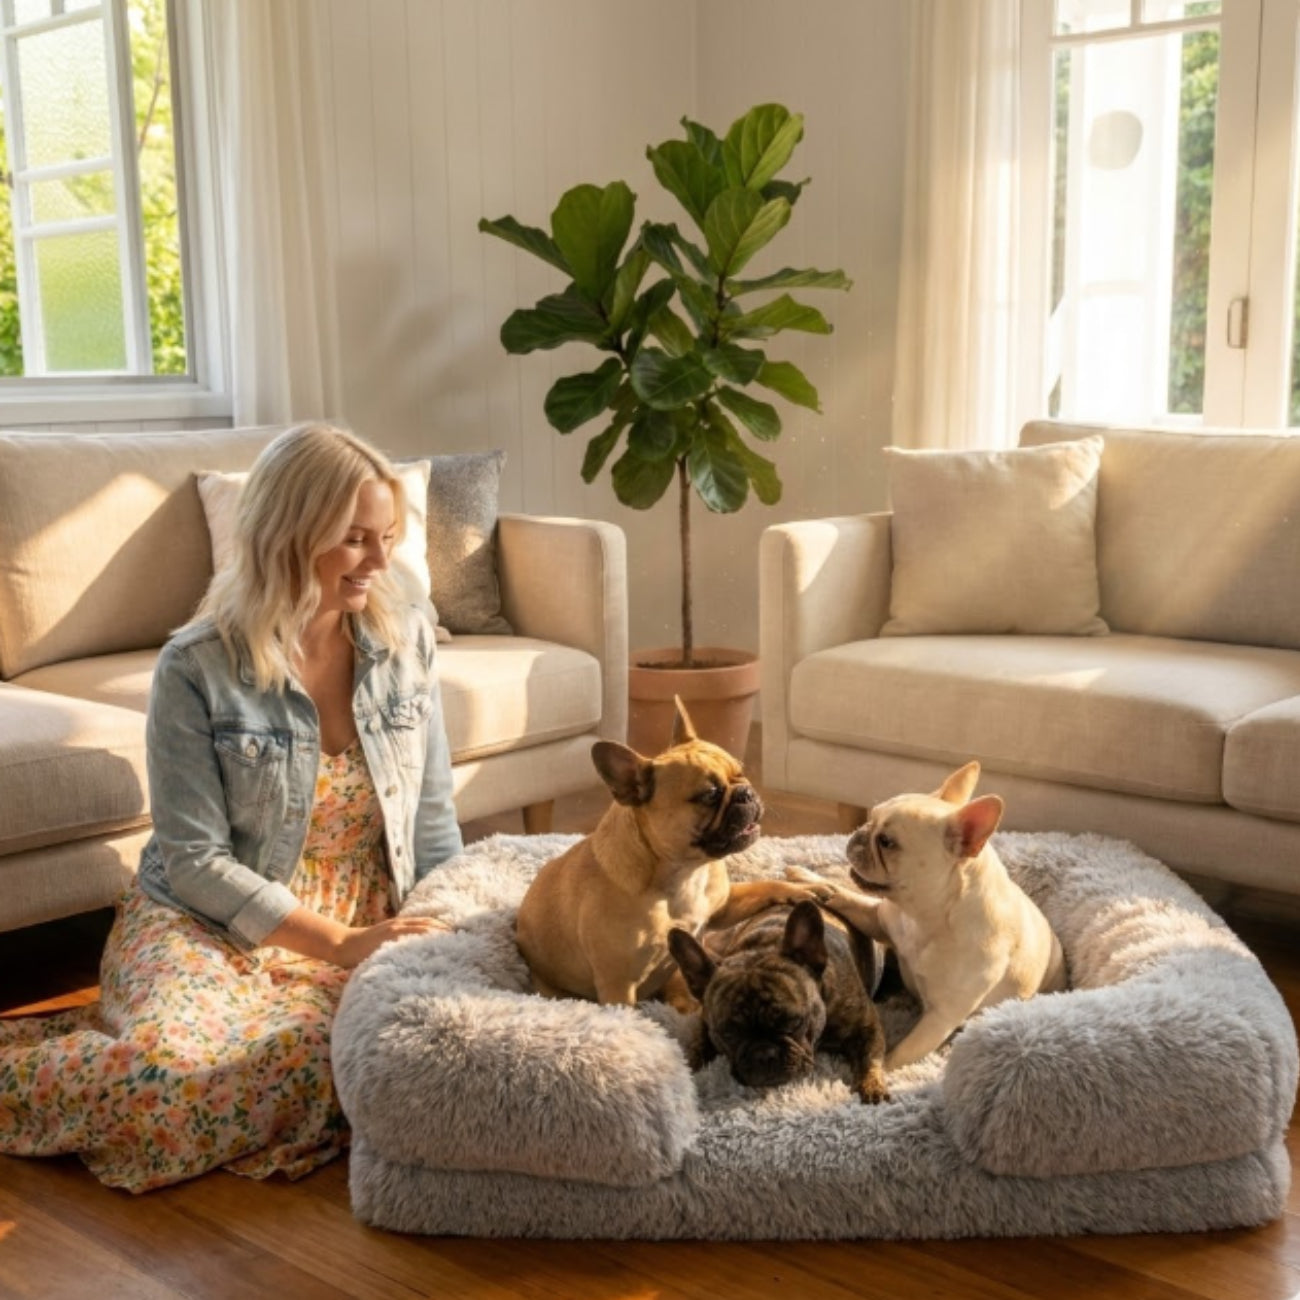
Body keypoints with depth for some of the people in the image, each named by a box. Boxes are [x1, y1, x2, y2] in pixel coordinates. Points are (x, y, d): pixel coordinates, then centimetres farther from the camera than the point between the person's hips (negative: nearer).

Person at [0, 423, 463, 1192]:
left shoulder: (408, 642, -1)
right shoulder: (197, 668, -13)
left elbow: (432, 820, 5)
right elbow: (195, 862, -13)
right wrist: (338, 942, -19)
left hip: (363, 930, 4)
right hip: (204, 925, -3)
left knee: (314, 1065, -30)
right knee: (177, 1066, -34)